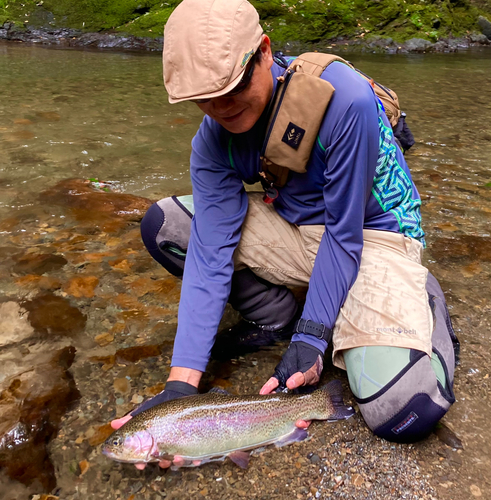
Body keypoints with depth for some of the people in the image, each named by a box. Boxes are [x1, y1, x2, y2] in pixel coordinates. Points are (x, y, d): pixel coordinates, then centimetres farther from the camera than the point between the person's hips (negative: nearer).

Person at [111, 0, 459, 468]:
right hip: (291, 228, 5)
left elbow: (345, 234, -22)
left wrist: (311, 339, -22)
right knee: (162, 224, -10)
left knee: (406, 412, -25)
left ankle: (423, 303, 8)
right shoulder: (212, 140, -12)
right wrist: (181, 383, -24)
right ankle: (277, 318, 1)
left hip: (371, 233, -5)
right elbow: (210, 253, -18)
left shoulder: (344, 98, -28)